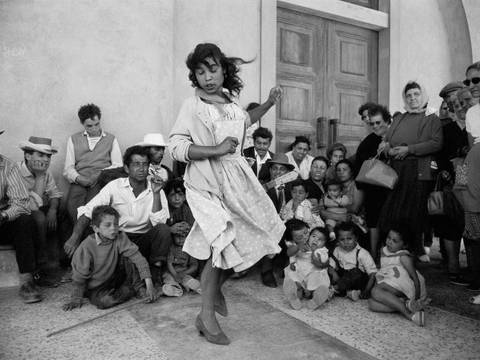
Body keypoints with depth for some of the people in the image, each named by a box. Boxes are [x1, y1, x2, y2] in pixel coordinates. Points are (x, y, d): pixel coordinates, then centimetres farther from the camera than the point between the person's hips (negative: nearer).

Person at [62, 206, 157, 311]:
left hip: (115, 277, 3)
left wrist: (149, 283, -32)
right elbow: (80, 276, -11)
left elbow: (138, 257, -23)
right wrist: (76, 299, -9)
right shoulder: (87, 246, -21)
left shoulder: (120, 238, -15)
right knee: (104, 301, -32)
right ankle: (131, 290, -7)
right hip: (96, 287, -2)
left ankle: (138, 287, -4)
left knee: (128, 258, -20)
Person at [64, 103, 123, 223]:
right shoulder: (73, 139, 20)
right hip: (79, 182, 2)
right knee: (72, 206, -29)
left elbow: (118, 166, 9)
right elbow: (68, 168, 13)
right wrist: (78, 178, -8)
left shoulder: (111, 139, 18)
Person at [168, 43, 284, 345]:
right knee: (223, 244, -9)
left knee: (250, 238, 10)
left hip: (236, 177, 7)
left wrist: (269, 104, 22)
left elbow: (245, 120, 32)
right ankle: (207, 315, 10)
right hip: (208, 183, -7)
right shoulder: (193, 106, -9)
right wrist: (216, 150, -22)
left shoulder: (230, 101, 10)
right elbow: (175, 147, -17)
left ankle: (215, 288, 33)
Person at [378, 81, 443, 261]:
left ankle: (418, 250, 16)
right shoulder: (399, 119, 22)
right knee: (391, 210, -2)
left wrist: (409, 149, -13)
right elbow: (386, 139, 17)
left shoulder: (432, 119, 9)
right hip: (396, 170, 3)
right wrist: (386, 146, -6)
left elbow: (437, 143, -6)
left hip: (419, 171, -3)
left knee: (417, 211, 1)